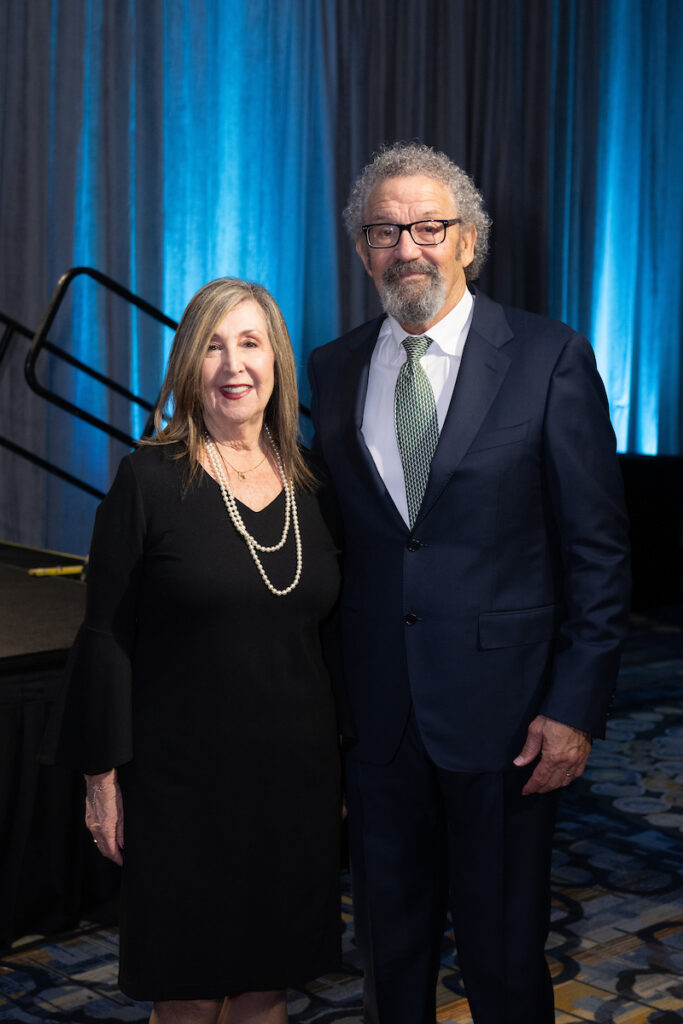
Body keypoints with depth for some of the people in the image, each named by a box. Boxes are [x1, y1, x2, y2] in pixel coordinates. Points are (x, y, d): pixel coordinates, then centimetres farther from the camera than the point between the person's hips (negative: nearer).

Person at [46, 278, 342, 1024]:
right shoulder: (149, 480, -7)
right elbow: (106, 636, -7)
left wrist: (345, 765, 12)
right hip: (183, 782, -4)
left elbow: (328, 635, 12)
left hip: (295, 779, 4)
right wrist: (103, 773, -9)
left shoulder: (308, 486, 6)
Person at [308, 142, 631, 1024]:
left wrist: (577, 708, -11)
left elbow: (598, 549, -6)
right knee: (388, 945, 16)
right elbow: (334, 538, 10)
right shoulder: (333, 370, 7)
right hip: (377, 714, 4)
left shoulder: (550, 361, -6)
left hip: (503, 711, -3)